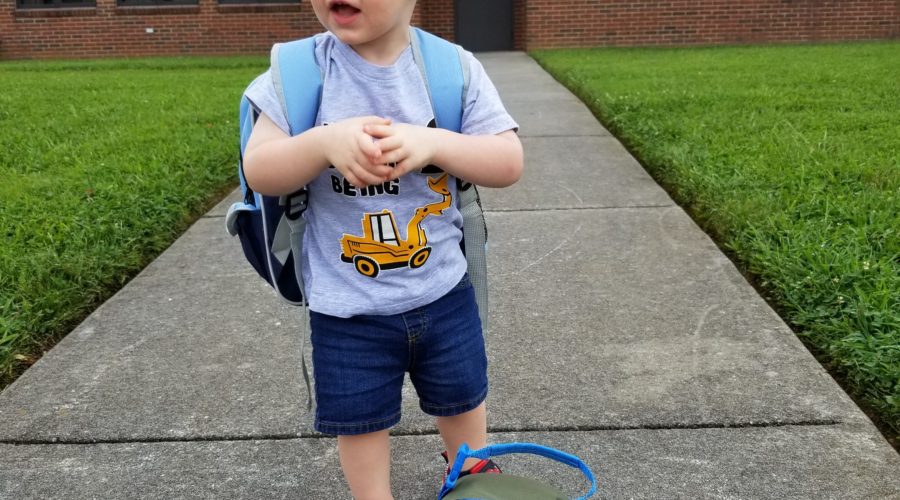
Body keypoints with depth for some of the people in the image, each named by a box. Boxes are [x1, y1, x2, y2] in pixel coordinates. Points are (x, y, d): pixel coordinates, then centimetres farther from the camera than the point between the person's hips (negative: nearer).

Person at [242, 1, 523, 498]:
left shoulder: (455, 68, -10)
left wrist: (434, 143, -31)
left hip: (441, 291, 2)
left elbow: (509, 163, -13)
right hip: (346, 305, -1)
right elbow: (258, 171, -13)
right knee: (358, 418, 16)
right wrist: (324, 143, -33)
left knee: (461, 397, 24)